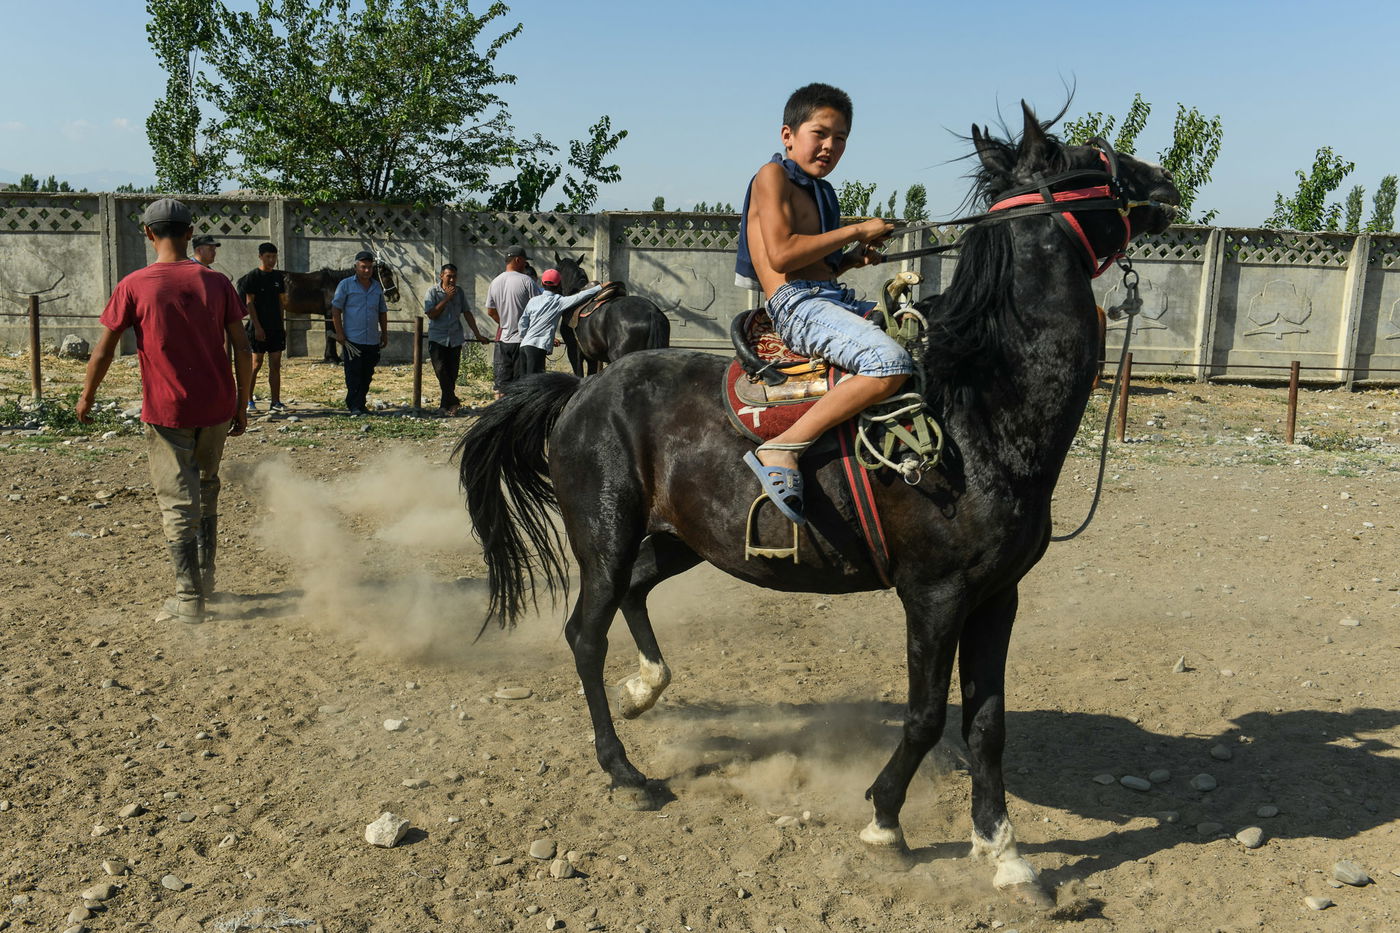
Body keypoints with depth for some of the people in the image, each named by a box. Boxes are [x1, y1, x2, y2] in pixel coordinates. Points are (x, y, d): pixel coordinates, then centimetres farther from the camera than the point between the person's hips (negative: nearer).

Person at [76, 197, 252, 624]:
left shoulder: (133, 286, -7)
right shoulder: (216, 282, -1)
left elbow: (103, 352, -4)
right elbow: (242, 350, -1)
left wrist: (86, 397, 12)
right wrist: (241, 407, 8)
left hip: (167, 412, -3)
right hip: (217, 409, 3)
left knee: (178, 503, 2)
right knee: (205, 489, 22)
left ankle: (189, 599, 2)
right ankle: (205, 576, 30)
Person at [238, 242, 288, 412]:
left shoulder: (278, 276, 12)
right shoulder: (252, 277, -5)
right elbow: (249, 303, -8)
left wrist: (282, 325, 12)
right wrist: (257, 327, -15)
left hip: (276, 328, 5)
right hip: (259, 328, -5)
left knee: (275, 366, 5)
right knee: (256, 365, -1)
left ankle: (275, 402, 8)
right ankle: (249, 400, 9)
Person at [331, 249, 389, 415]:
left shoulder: (377, 287, 13)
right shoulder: (346, 285, -1)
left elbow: (382, 312, 21)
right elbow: (336, 309, -3)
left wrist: (384, 333, 15)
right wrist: (339, 332, -10)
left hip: (372, 341, 5)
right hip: (352, 339, -5)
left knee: (367, 376, 8)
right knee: (353, 375, -4)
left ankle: (360, 405, 17)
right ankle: (354, 406, 0)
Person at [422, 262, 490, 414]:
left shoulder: (460, 292, 8)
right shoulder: (433, 292, -2)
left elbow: (467, 314, 13)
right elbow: (431, 314, -12)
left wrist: (478, 335, 10)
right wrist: (447, 298, -15)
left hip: (455, 339, 3)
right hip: (437, 338, -3)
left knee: (452, 374, 3)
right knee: (441, 371, -16)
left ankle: (445, 406, 10)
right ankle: (452, 402, -13)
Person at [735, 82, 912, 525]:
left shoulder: (822, 191, 25)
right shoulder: (773, 176, -1)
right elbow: (782, 255, -16)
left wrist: (855, 258, 11)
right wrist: (855, 231, -8)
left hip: (835, 299, 9)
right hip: (795, 305, -9)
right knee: (891, 362, -31)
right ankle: (780, 451, -31)